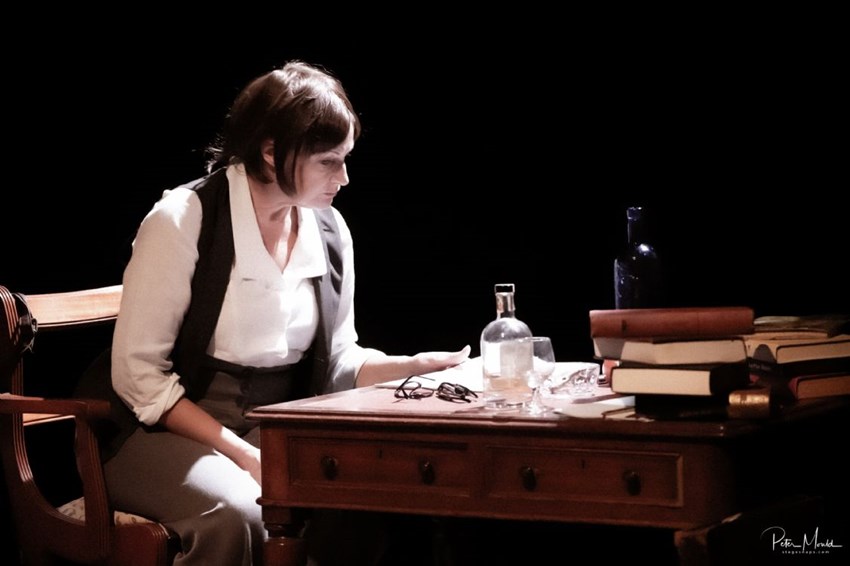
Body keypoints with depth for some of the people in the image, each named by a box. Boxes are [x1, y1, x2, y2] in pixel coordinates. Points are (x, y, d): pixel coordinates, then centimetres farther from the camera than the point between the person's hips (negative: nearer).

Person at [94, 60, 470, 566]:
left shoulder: (330, 231, 6)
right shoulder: (184, 221, -12)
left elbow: (337, 361, 16)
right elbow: (137, 373, -13)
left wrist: (418, 366, -3)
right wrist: (242, 454, -21)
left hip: (276, 432, 5)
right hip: (170, 433, -5)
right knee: (237, 516, -38)